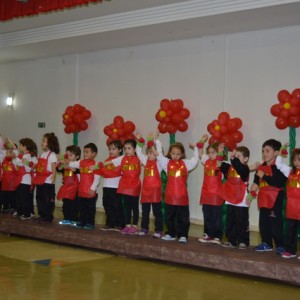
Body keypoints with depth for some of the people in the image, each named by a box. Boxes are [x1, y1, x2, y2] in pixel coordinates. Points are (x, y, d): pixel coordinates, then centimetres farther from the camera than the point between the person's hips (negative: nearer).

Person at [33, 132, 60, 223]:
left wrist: (52, 181, -17)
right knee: (39, 198, 13)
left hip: (48, 182, -8)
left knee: (48, 200, -2)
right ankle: (42, 215, 23)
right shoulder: (42, 154, 14)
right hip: (40, 181, 8)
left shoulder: (52, 155, -9)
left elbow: (54, 170, -13)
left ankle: (48, 217, 6)